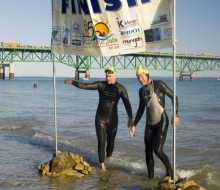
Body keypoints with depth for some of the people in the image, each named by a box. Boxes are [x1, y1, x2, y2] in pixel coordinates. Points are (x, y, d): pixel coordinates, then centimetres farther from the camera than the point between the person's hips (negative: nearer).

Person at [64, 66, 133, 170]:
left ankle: (109, 157, 35)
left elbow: (127, 103, -11)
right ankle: (102, 164, 5)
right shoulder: (101, 85, -4)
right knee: (101, 142, -3)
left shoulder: (120, 88, -5)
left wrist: (130, 118, -22)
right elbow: (85, 86, -12)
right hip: (100, 118, 0)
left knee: (111, 141, 8)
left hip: (113, 119, 0)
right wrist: (72, 82, -25)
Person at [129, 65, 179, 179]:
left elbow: (173, 97, -9)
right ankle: (150, 176, 17)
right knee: (148, 151, 4)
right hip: (150, 123, 6)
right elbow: (141, 109, 18)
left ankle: (170, 171, 9)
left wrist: (176, 115, -17)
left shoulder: (158, 84, -10)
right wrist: (134, 125, 15)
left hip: (162, 121, -6)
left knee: (158, 150, -14)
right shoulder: (141, 90, 9)